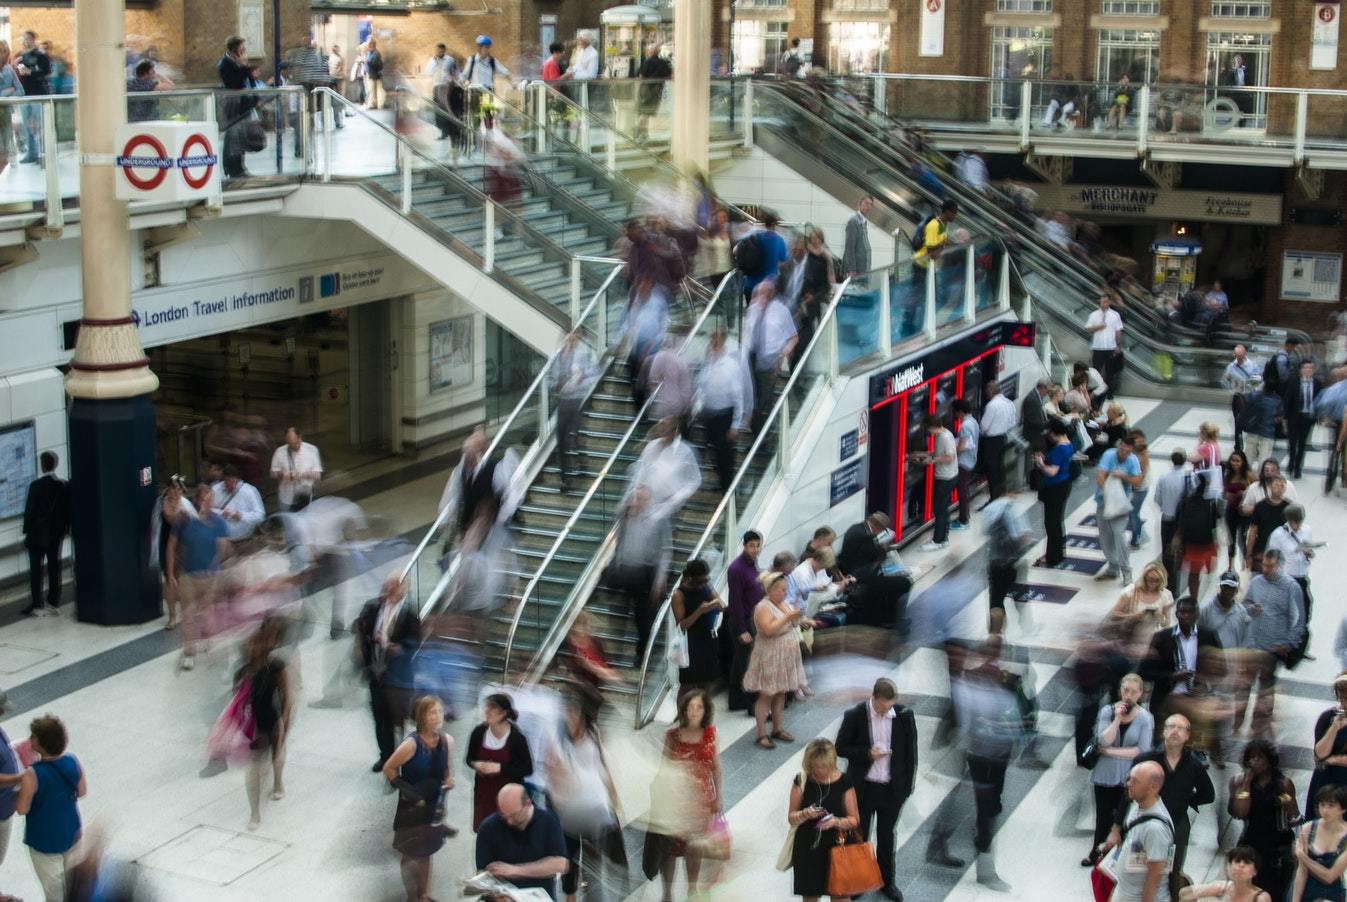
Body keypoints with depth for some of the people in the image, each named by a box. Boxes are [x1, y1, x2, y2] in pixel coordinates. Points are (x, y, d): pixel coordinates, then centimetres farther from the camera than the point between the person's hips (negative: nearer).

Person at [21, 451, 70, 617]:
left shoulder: (36, 485, -14)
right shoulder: (64, 486, -1)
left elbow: (30, 509, -11)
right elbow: (68, 509, 3)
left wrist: (27, 530, -2)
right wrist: (65, 527, 12)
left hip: (37, 533, -4)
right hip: (57, 533, 4)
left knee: (36, 568, 0)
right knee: (54, 566, 9)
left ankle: (37, 604, -3)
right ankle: (53, 601, 13)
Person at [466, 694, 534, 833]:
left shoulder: (516, 737, -16)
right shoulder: (479, 732, -6)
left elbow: (527, 768, -12)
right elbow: (470, 758, 9)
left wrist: (500, 768, -22)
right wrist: (476, 764, -15)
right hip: (484, 792, 4)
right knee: (483, 830, 8)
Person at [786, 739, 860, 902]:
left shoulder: (843, 783, -9)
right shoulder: (802, 781, -7)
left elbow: (854, 820, -4)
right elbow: (791, 818, -1)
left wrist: (836, 821, -24)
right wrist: (805, 814, -22)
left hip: (835, 848, -1)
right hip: (807, 850, 1)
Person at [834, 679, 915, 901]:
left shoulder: (904, 715, -10)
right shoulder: (855, 716, -14)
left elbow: (910, 753, -1)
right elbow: (841, 748, -6)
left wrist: (907, 786, -1)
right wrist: (867, 753, -21)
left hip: (892, 789, 1)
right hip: (863, 788, -1)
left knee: (886, 836, 17)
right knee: (859, 836, 11)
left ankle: (886, 881, 33)